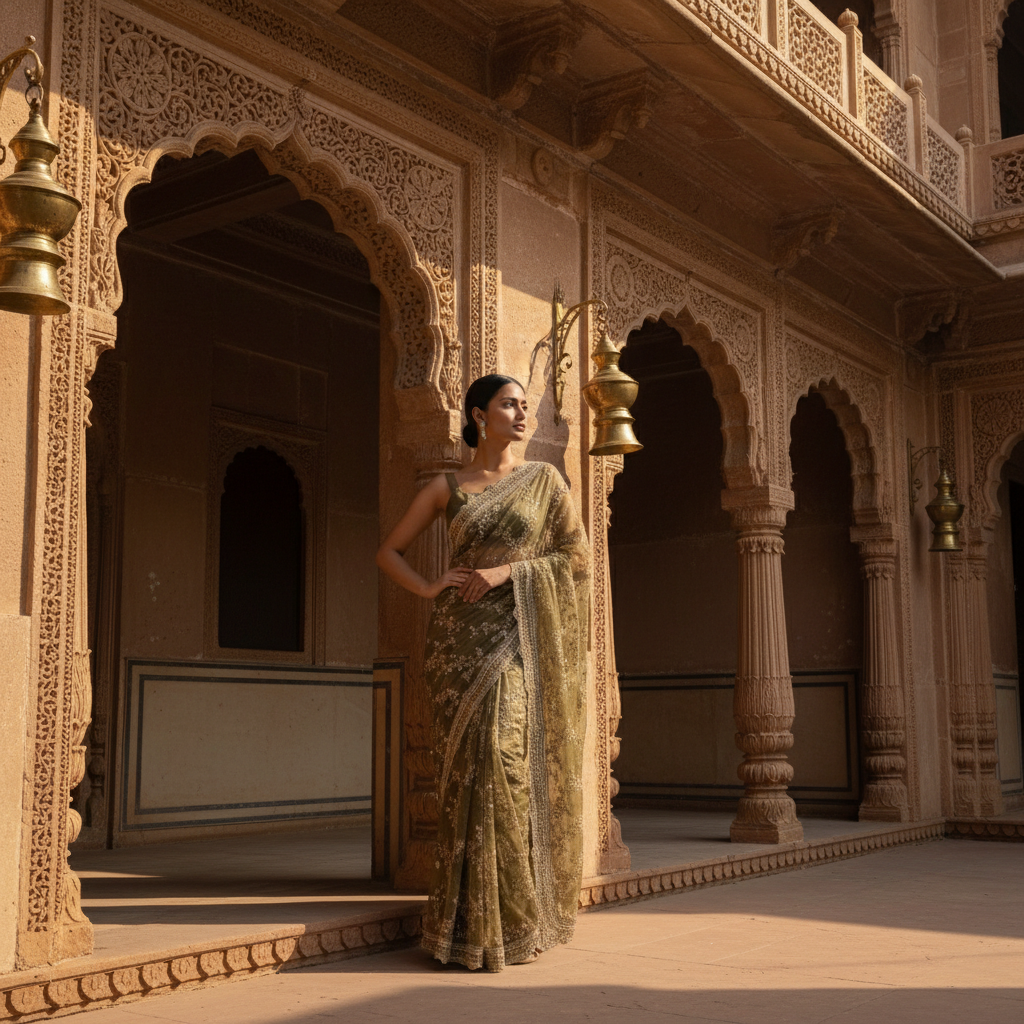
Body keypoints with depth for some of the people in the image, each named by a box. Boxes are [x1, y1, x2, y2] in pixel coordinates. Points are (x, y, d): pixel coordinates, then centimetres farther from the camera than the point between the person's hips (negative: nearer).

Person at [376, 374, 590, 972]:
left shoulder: (544, 479, 9)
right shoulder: (447, 488, 10)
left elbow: (578, 556, 3)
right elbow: (390, 552, 14)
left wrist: (509, 570, -9)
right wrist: (428, 589, -4)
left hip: (521, 637, -1)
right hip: (463, 637, 1)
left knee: (508, 758, -10)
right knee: (471, 765, -4)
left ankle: (512, 918, 0)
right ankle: (473, 918, 4)